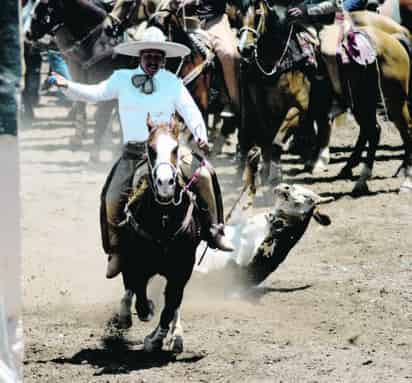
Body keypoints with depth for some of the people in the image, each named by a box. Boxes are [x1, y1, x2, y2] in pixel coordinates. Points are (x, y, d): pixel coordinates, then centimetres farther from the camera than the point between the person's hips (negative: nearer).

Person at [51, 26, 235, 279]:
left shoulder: (173, 84, 5)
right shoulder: (122, 79, 6)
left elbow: (191, 113, -1)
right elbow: (95, 94, 2)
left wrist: (200, 135, -20)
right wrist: (68, 86, -15)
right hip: (133, 152, 0)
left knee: (203, 176, -18)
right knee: (113, 198, -15)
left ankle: (214, 231, -2)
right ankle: (116, 251, 4)